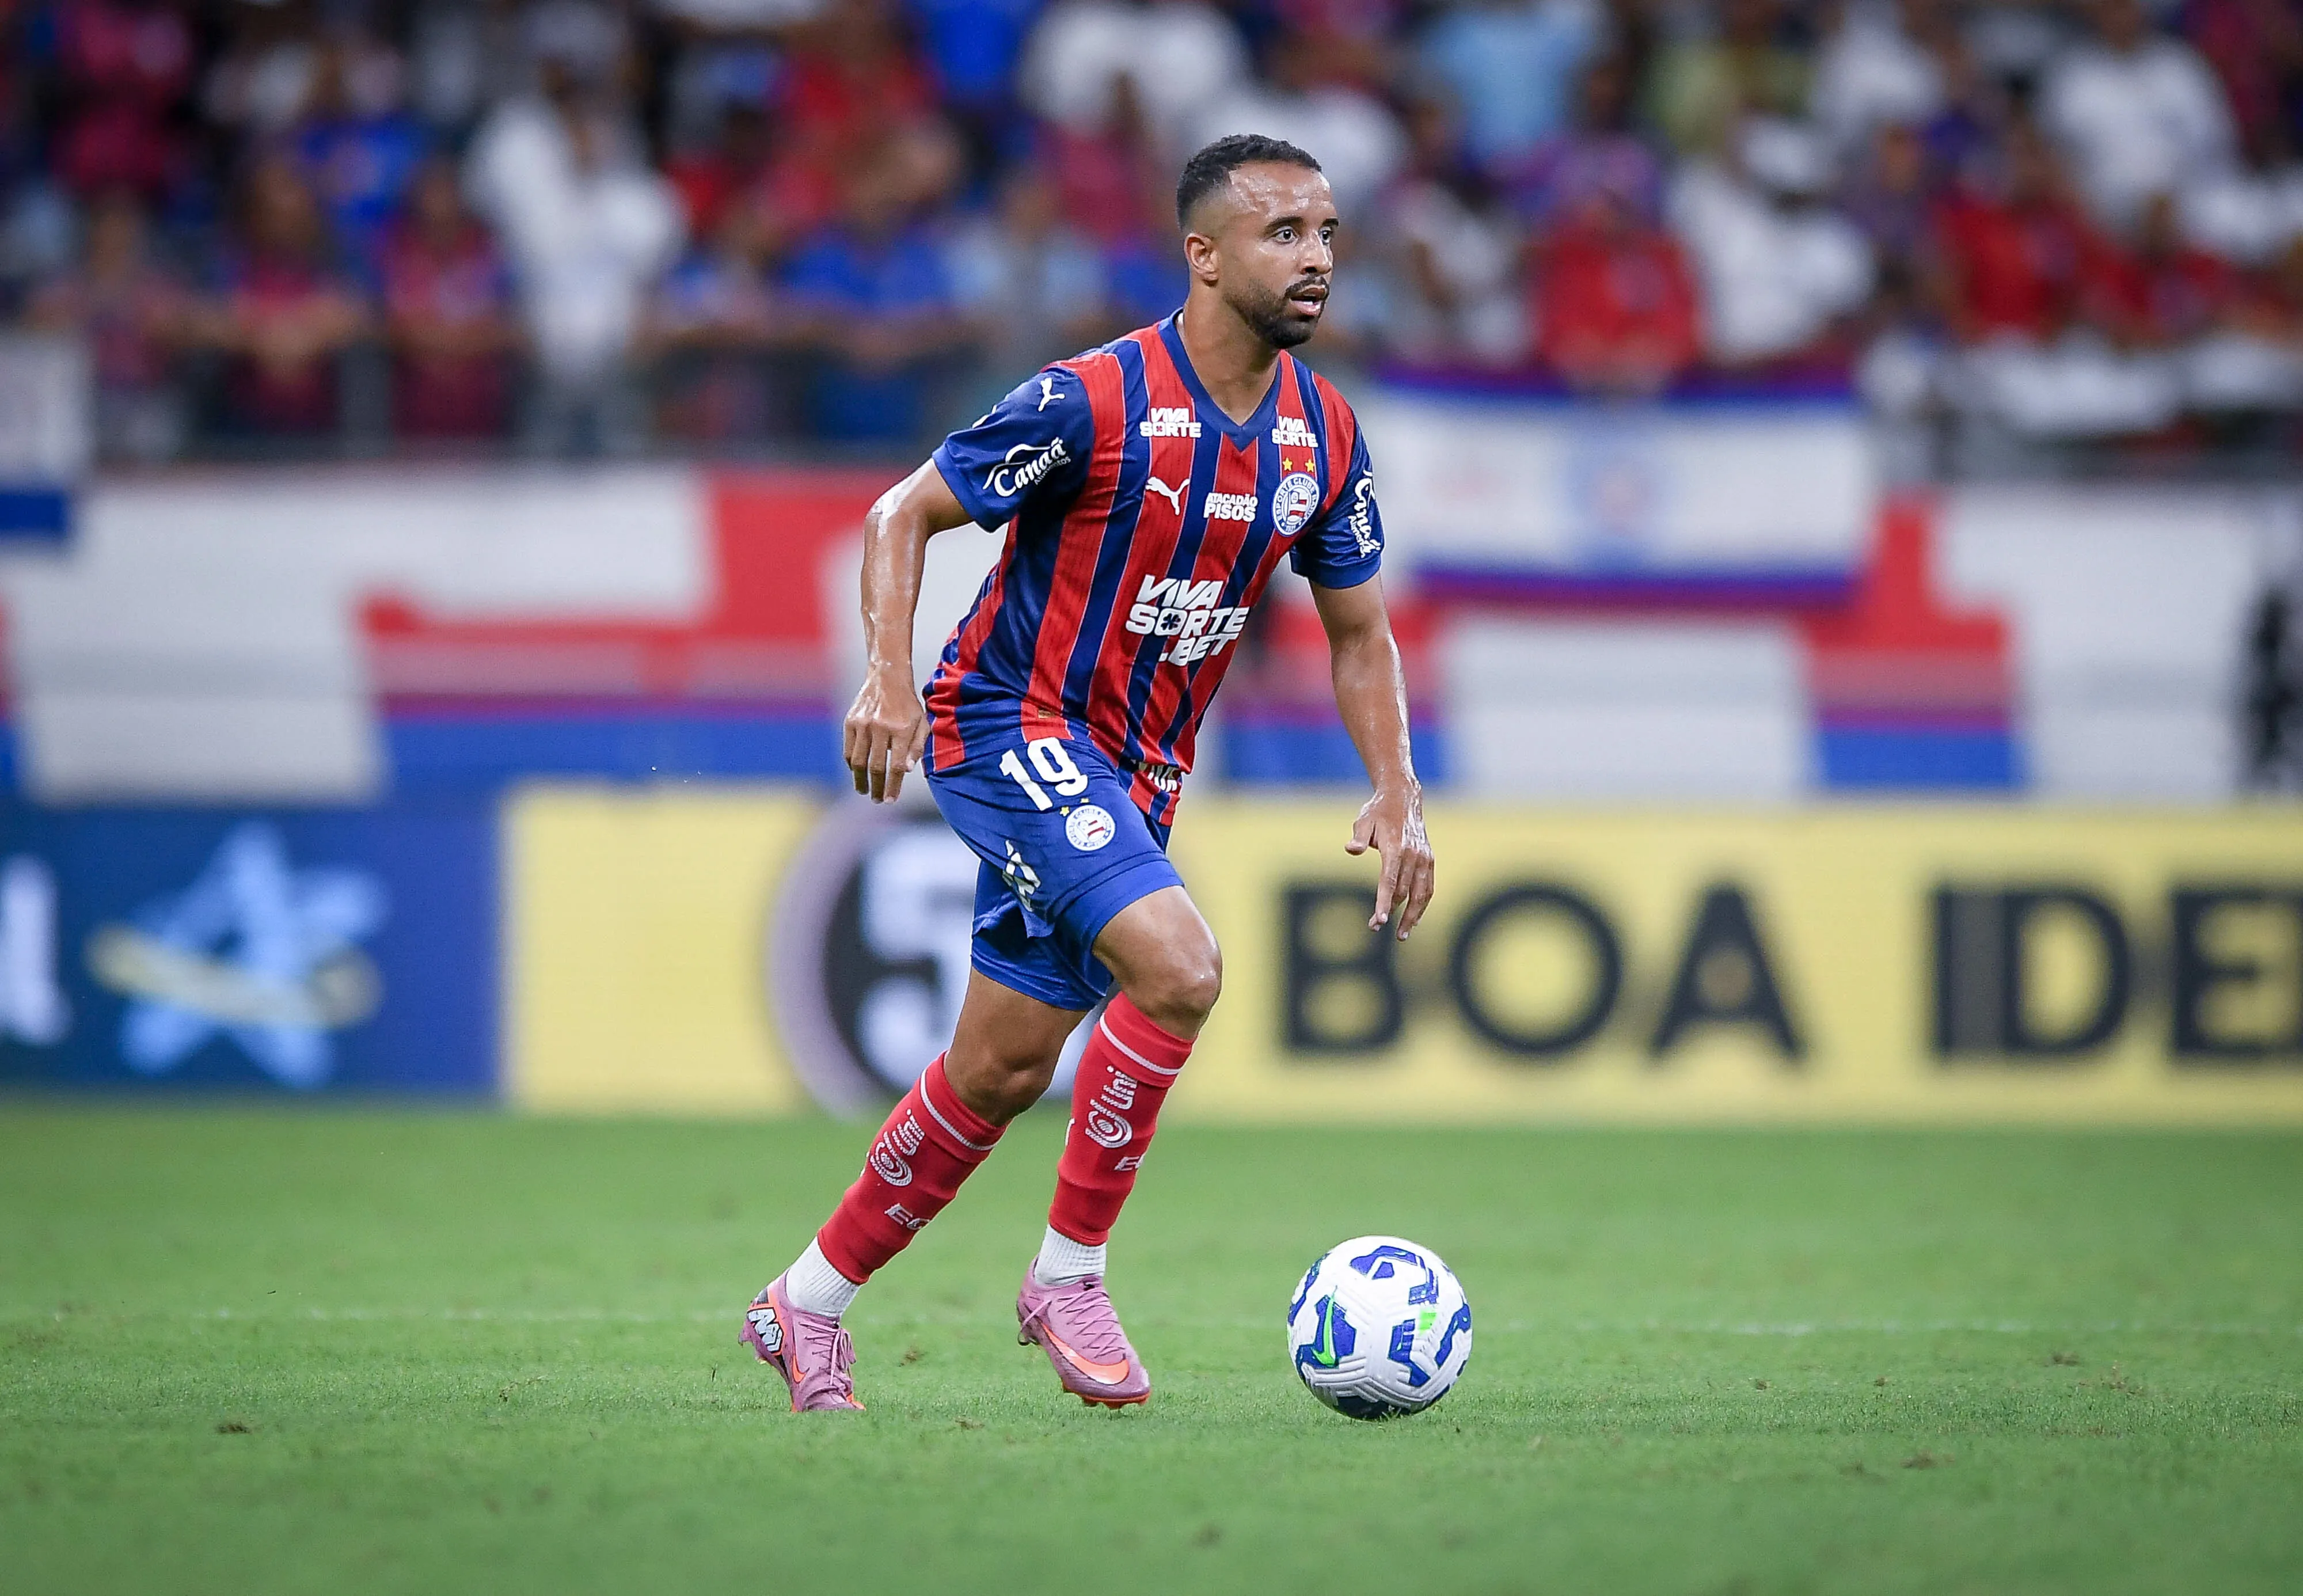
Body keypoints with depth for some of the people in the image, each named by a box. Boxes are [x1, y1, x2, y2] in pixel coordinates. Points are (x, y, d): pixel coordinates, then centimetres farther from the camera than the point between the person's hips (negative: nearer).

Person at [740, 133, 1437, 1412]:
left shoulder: (1324, 436, 1)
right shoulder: (1093, 401, -18)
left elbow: (1359, 633, 13)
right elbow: (903, 515, -11)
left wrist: (1397, 794, 0)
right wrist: (890, 674, -26)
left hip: (1131, 773, 7)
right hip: (1009, 727, -7)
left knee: (1001, 1071, 9)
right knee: (1178, 967, -26)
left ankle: (810, 1302, 26)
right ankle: (1069, 1274, -11)